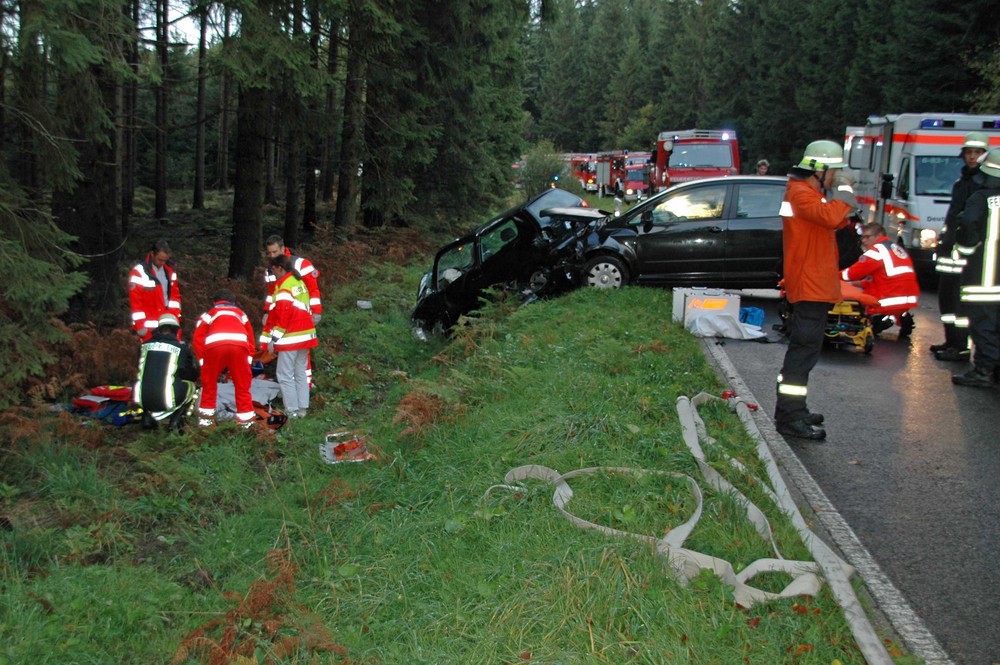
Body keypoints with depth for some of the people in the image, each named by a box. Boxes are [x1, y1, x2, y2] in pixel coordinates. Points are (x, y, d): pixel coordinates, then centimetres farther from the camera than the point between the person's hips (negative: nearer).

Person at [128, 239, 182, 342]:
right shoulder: (139, 272, -12)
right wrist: (140, 325, -14)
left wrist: (175, 316, 2)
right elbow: (135, 301, -12)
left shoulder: (169, 270, 6)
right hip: (149, 325, -5)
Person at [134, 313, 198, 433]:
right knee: (192, 388, 25)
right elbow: (194, 375, 16)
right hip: (168, 401, -3)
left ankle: (147, 416, 17)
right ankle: (175, 420, 6)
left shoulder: (144, 345, 12)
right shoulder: (181, 347, 5)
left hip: (143, 400, 3)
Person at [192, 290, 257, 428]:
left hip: (214, 345, 0)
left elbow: (197, 339, 19)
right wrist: (249, 358, 27)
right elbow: (250, 337, 28)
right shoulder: (240, 314, 36)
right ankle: (246, 419, 13)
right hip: (239, 345, 1)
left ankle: (206, 417, 23)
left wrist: (202, 360, 22)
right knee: (242, 385, 12)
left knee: (209, 384, 20)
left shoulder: (209, 314, 30)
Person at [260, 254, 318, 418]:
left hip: (290, 338, -9)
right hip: (305, 335, 9)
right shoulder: (299, 282, 12)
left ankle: (292, 410, -2)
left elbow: (283, 317, -20)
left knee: (285, 375, -2)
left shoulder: (284, 288, -15)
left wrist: (273, 338, -15)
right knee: (301, 373, 14)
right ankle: (302, 408, 16)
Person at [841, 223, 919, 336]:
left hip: (893, 300, -9)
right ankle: (903, 317, 8)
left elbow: (853, 272, -5)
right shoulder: (896, 248, 21)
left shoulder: (877, 250, -6)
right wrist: (862, 284, 23)